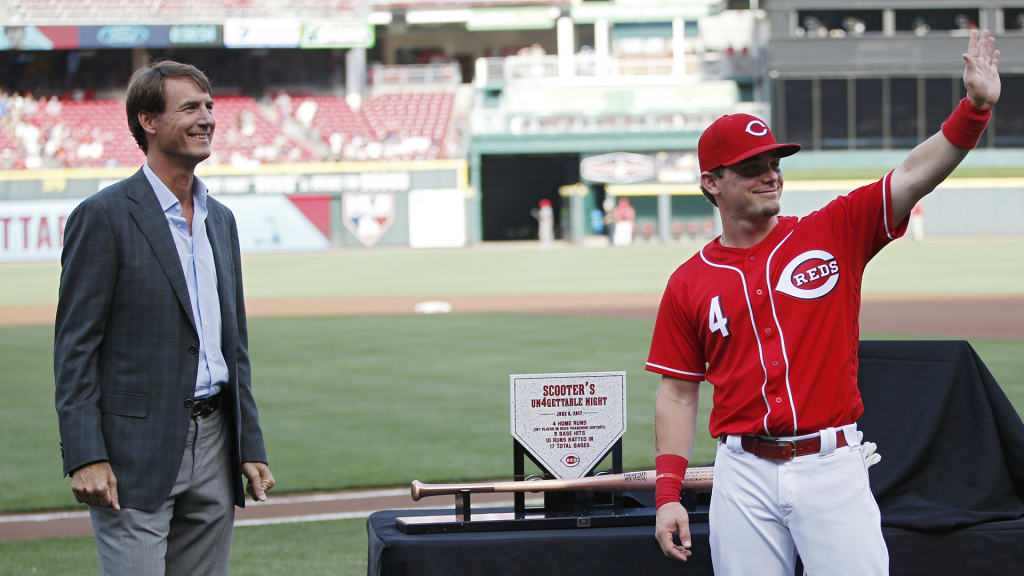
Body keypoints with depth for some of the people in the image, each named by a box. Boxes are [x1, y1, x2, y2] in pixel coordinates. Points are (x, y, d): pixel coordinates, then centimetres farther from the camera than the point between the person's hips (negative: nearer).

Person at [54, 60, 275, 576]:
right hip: (136, 451, -7)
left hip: (213, 440, 7)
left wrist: (250, 446, 14)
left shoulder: (220, 220, 16)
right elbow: (74, 347, -9)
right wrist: (85, 458, -16)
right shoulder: (103, 216, -6)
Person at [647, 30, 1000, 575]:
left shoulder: (834, 234, 4)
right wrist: (668, 494, 1)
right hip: (744, 474, 1)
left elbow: (914, 177, -8)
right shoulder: (689, 284, 7)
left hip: (831, 466, -1)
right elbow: (678, 393, 8)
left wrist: (975, 106, -22)